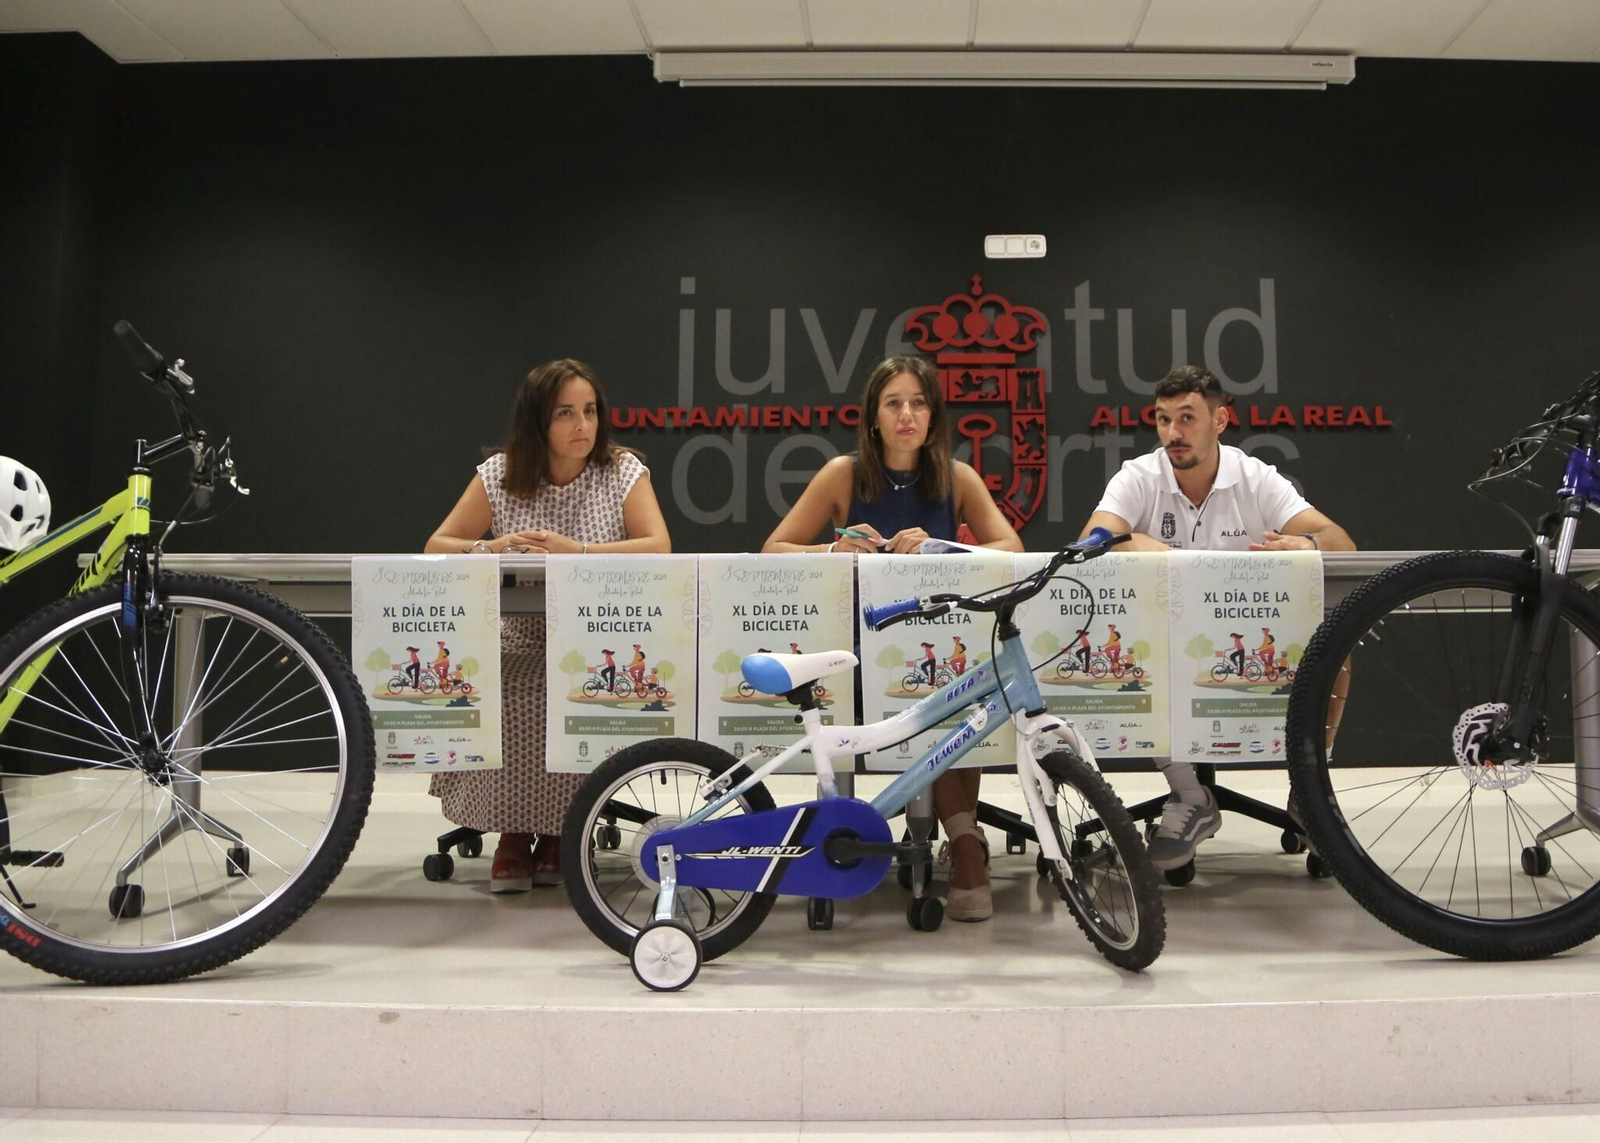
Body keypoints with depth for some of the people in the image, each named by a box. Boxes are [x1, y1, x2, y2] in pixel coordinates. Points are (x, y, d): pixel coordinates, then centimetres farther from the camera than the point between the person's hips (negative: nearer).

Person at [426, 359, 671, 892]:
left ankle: (558, 832, -4)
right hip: (520, 637, 2)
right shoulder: (500, 474, 4)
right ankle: (514, 833, -7)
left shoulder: (623, 470, 0)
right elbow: (437, 547, 2)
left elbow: (658, 547, -15)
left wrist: (576, 551, -26)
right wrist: (491, 549, -20)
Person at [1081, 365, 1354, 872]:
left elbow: (1342, 543, -14)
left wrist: (1309, 545, -39)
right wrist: (1136, 544, -44)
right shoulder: (1138, 478, -5)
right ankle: (1190, 797, -10)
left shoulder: (1257, 479, -3)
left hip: (1248, 648, 1)